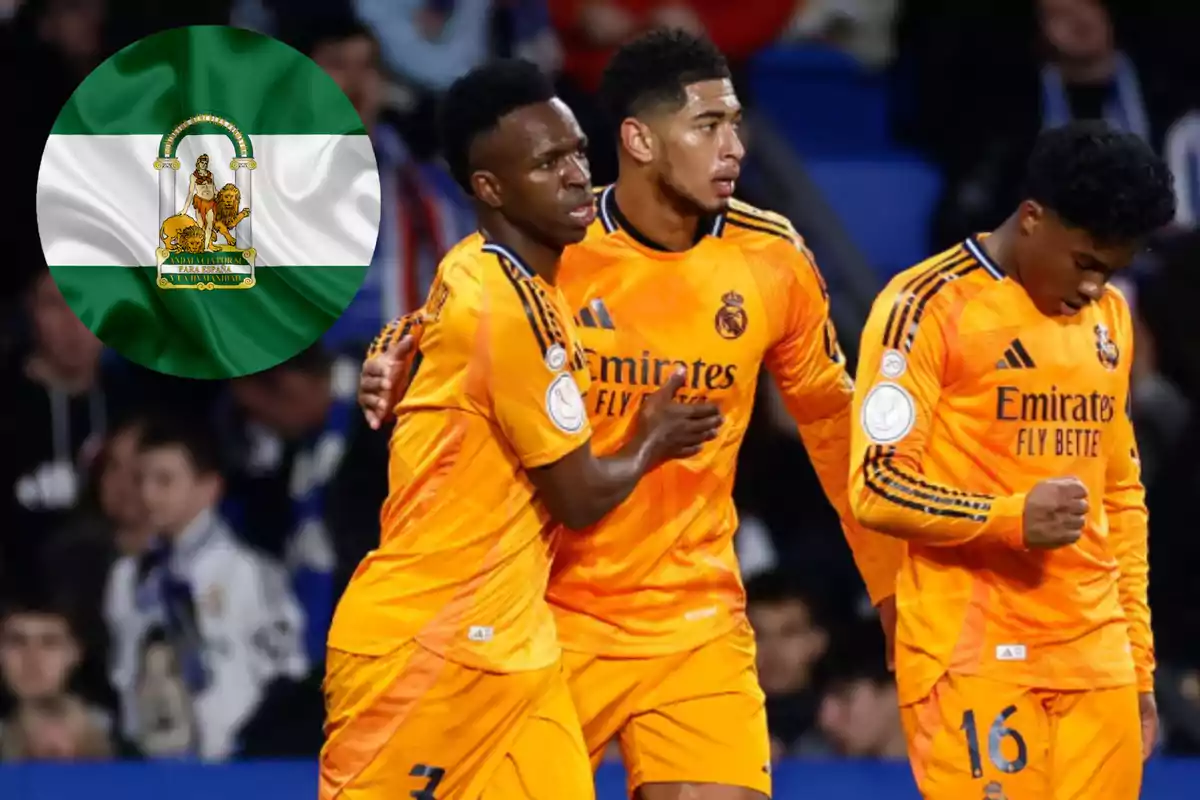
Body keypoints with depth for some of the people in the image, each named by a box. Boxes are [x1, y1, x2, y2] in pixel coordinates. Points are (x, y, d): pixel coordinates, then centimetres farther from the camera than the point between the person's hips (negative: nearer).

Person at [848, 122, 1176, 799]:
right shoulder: (929, 307, -6)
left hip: (1098, 661, 6)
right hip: (975, 660, -6)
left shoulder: (1110, 316, 17)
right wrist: (1011, 517, -26)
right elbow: (878, 488, -10)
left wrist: (1140, 664, 19)